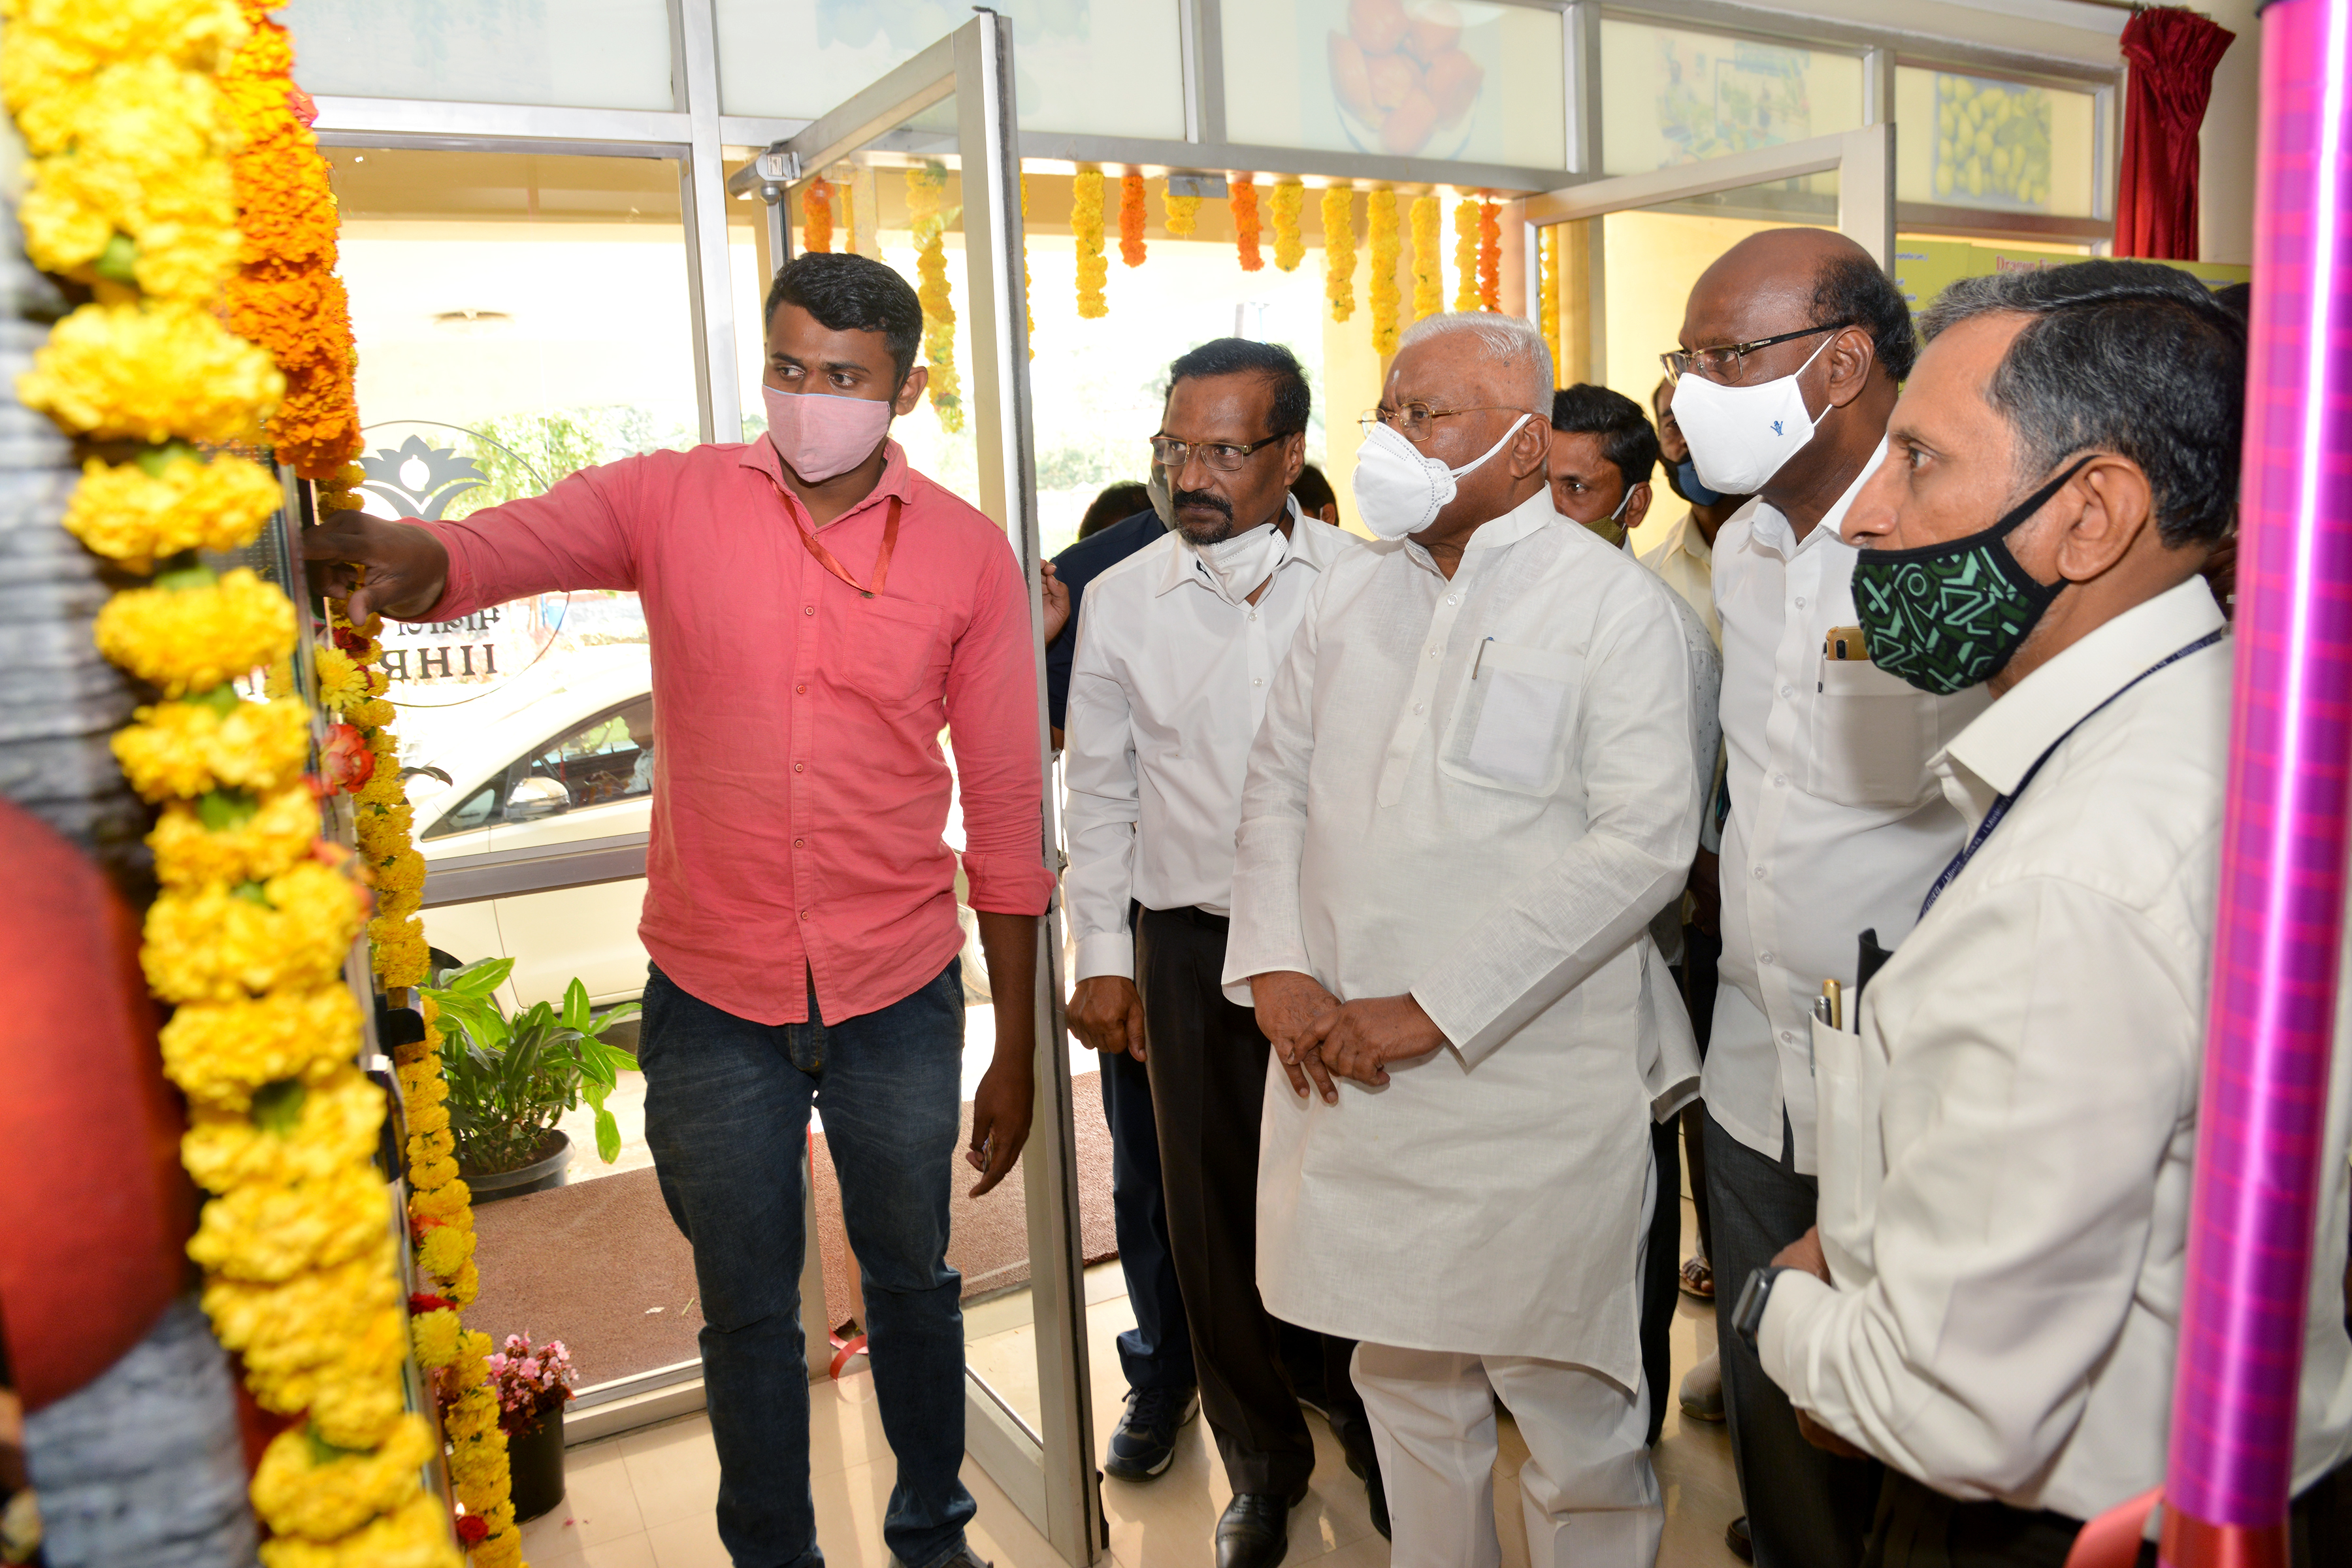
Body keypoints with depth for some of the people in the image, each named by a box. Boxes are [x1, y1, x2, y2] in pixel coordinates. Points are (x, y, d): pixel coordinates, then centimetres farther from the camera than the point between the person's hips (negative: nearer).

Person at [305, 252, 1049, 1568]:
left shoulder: (970, 555, -4)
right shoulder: (671, 500, -3)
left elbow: (1006, 812, -2)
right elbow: (510, 543, -20)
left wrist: (1018, 1051, 0)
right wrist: (409, 559, -47)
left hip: (898, 1000, 1)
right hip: (713, 999, 0)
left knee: (914, 1284, 20)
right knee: (747, 1311, 17)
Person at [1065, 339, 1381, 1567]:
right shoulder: (1121, 600, 1)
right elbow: (1101, 794, 7)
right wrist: (1103, 955, 5)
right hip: (1192, 945, 2)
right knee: (1216, 1209, 11)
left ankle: (1371, 1420, 38)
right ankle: (1262, 1461, 34)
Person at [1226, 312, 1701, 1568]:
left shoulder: (1613, 604, -6)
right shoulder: (1351, 589, 11)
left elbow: (1644, 841, -15)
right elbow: (1279, 785, 13)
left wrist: (1432, 1010, -18)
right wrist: (1277, 968, -3)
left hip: (1530, 1080, -5)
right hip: (1344, 1069, 5)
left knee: (1568, 1398, 7)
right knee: (1404, 1385, 18)